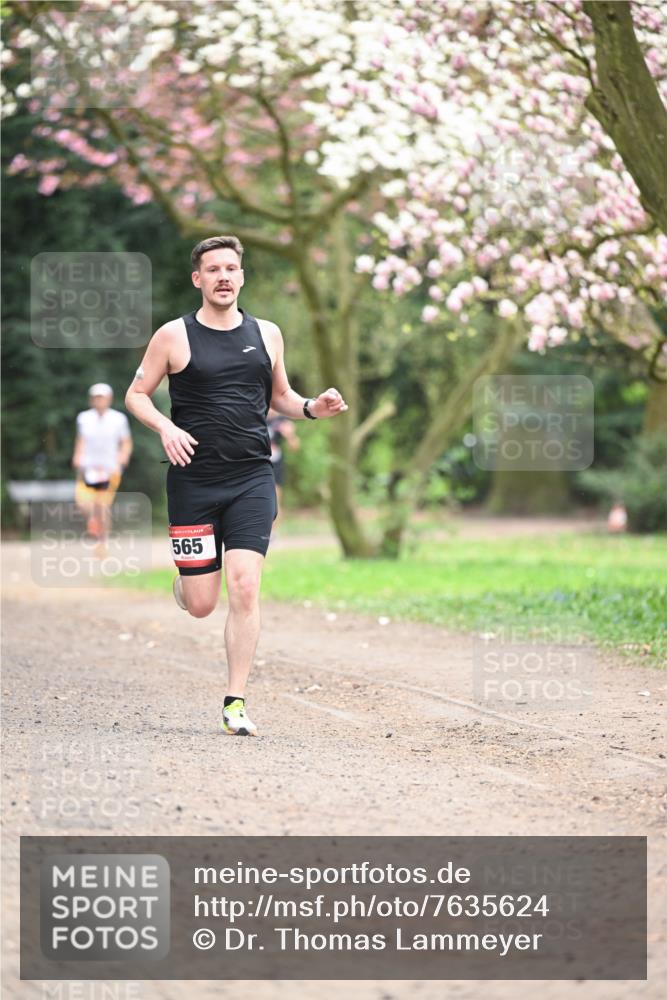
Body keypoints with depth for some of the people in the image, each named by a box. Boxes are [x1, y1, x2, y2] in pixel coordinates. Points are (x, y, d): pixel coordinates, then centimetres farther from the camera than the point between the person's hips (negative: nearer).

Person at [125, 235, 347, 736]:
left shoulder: (266, 334, 9)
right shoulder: (174, 336, -1)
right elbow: (136, 395, 5)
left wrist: (312, 408, 0)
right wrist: (165, 427, -14)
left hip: (252, 479, 2)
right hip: (193, 481, -1)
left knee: (245, 588, -13)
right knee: (201, 605, 1)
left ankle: (236, 702, -5)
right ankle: (184, 578, 40)